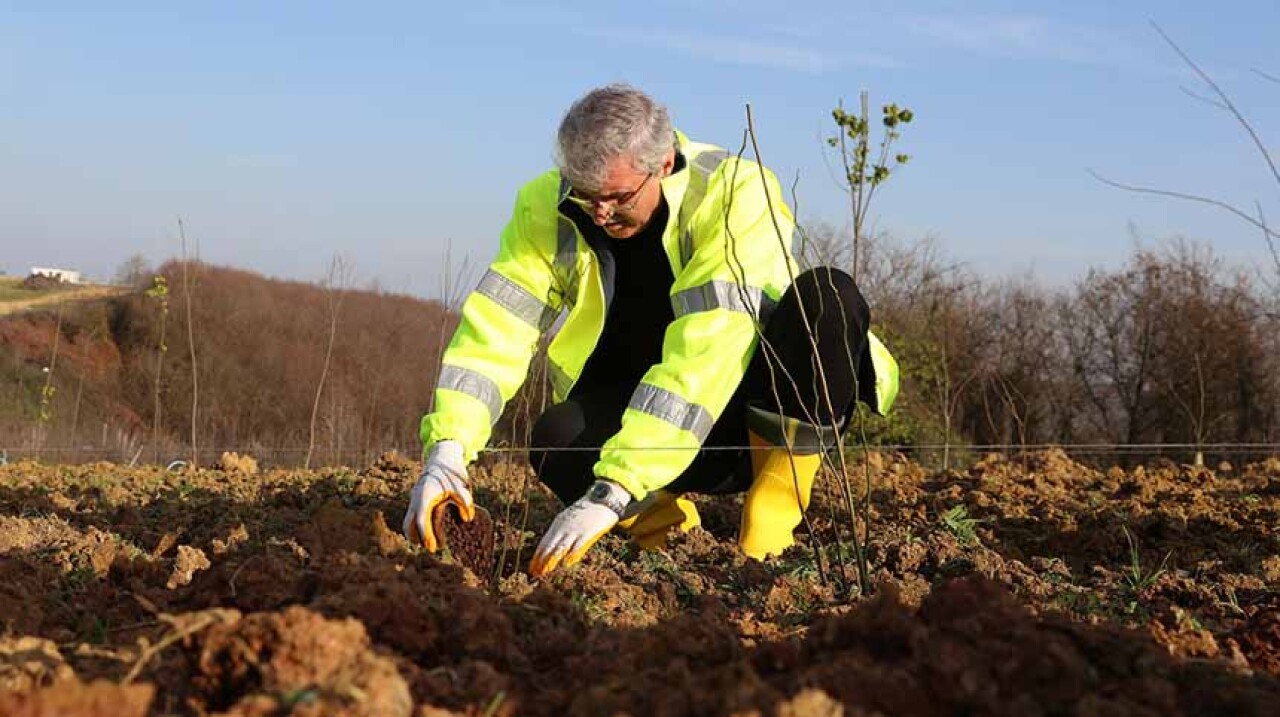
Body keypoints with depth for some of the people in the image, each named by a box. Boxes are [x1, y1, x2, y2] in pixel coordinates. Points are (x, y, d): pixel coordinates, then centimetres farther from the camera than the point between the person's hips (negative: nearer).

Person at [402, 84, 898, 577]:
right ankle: (661, 510, 0)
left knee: (829, 296, -31)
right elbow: (493, 330, -17)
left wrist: (612, 492, -43)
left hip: (770, 419, -2)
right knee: (558, 439, -31)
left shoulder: (736, 193, -24)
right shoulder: (546, 208, -11)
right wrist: (445, 454, -36)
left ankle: (772, 517, -20)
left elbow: (706, 351, -35)